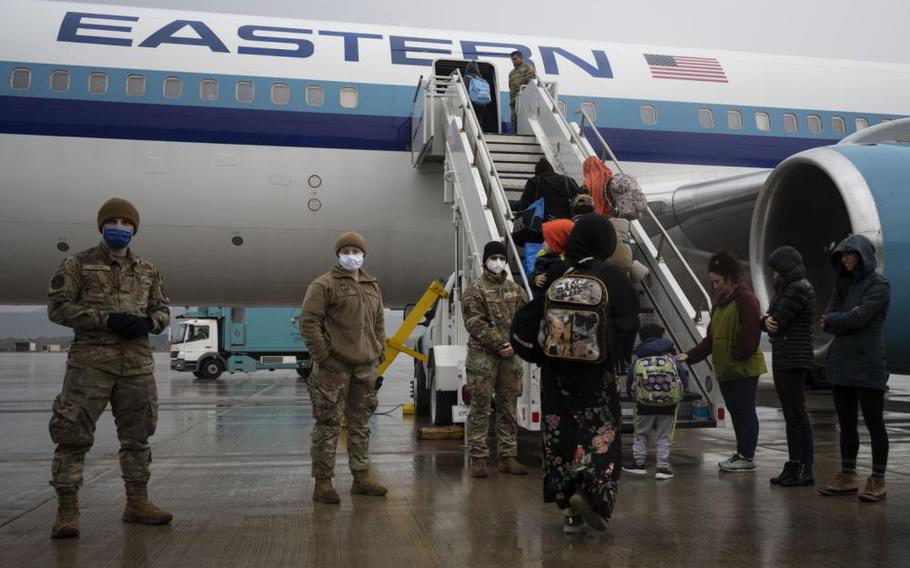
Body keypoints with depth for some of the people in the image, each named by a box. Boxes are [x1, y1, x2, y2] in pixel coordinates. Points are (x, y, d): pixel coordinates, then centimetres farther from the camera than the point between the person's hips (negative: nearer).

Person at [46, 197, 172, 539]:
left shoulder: (147, 271, 14)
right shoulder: (78, 265, 2)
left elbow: (163, 310, 18)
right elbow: (58, 307, -5)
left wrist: (148, 322, -6)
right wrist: (106, 319, -16)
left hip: (137, 363, 4)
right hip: (91, 361, -4)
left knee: (137, 434, 11)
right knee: (73, 433, -5)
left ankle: (137, 503, 23)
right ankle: (67, 510, 3)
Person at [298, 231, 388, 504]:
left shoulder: (373, 286, 16)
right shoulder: (324, 285, -5)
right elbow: (308, 321, -10)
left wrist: (379, 351, 12)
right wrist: (322, 356, -14)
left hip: (365, 367, 7)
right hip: (334, 367, -7)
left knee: (360, 424, 13)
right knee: (329, 425, -3)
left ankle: (361, 478, 23)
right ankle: (323, 483, 5)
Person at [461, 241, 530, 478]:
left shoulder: (514, 289, 14)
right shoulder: (475, 290, -2)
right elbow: (475, 324, -11)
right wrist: (499, 344, -16)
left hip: (510, 357, 5)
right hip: (483, 357, -5)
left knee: (509, 409, 9)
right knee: (480, 409, -2)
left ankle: (508, 456, 17)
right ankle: (478, 458, 3)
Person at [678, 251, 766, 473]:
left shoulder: (745, 298, -11)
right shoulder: (720, 302, 17)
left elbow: (751, 334, -19)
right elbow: (711, 338, 15)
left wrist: (737, 356, -16)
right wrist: (690, 355, 5)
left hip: (744, 369, -9)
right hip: (725, 369, 9)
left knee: (745, 410, -2)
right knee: (735, 411, 13)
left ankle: (748, 457, 5)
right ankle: (741, 453, 22)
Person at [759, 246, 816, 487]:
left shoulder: (799, 289, -13)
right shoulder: (786, 289, 18)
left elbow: (778, 322, -18)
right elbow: (769, 319, 12)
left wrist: (768, 323, 3)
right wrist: (767, 322, -9)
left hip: (794, 361, -10)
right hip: (782, 359, 10)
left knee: (797, 414, -6)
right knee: (791, 415, 12)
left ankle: (805, 470, -1)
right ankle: (794, 466, 19)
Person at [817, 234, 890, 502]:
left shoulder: (879, 285, -6)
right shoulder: (843, 285, 15)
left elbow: (859, 318, -17)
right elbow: (827, 320, 6)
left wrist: (832, 320, -3)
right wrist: (846, 319, -13)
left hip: (867, 366, -7)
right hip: (841, 365, 7)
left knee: (874, 424, 1)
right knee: (846, 424, 11)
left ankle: (878, 481, 7)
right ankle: (847, 477, 18)